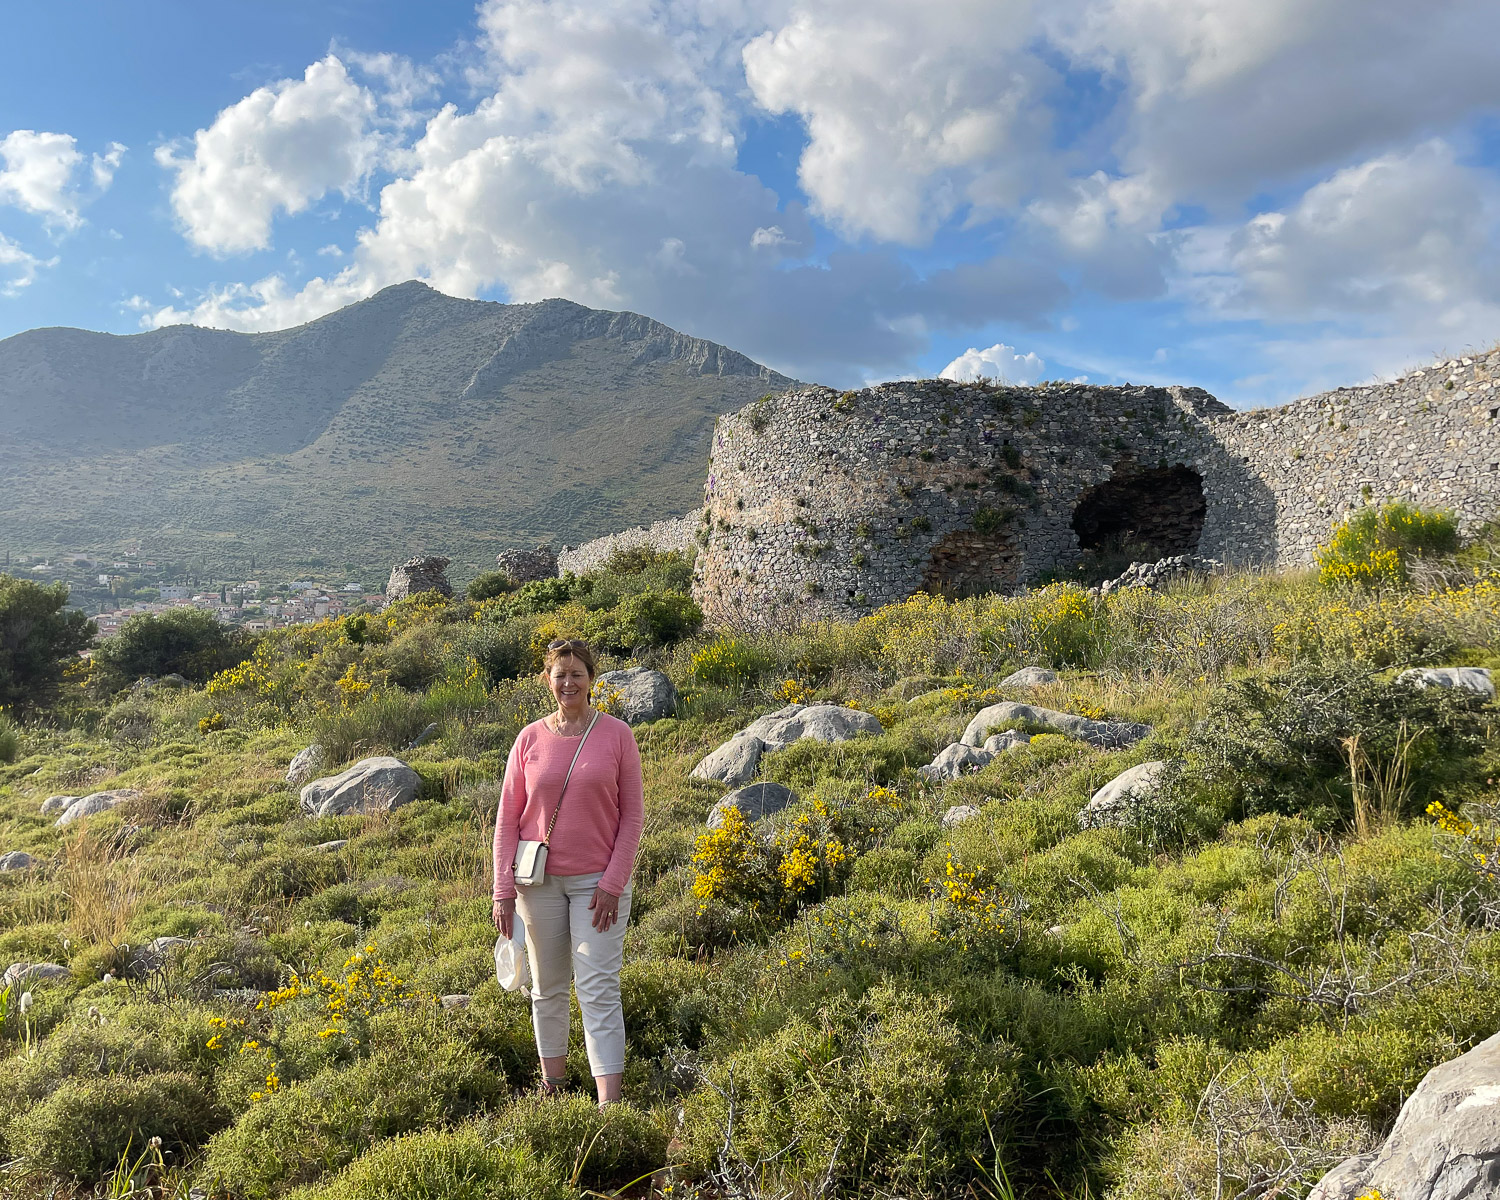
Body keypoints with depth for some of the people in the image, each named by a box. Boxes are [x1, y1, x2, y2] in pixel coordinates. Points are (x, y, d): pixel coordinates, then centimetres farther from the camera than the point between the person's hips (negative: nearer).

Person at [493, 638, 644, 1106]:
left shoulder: (617, 735, -5)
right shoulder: (530, 739, 0)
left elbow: (632, 814, -3)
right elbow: (507, 818, 3)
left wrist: (613, 883, -10)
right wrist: (503, 890, -2)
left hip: (597, 881, -2)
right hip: (540, 882, 3)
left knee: (598, 989, -5)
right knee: (547, 988, 15)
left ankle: (609, 1102, -2)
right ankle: (552, 1085, 31)